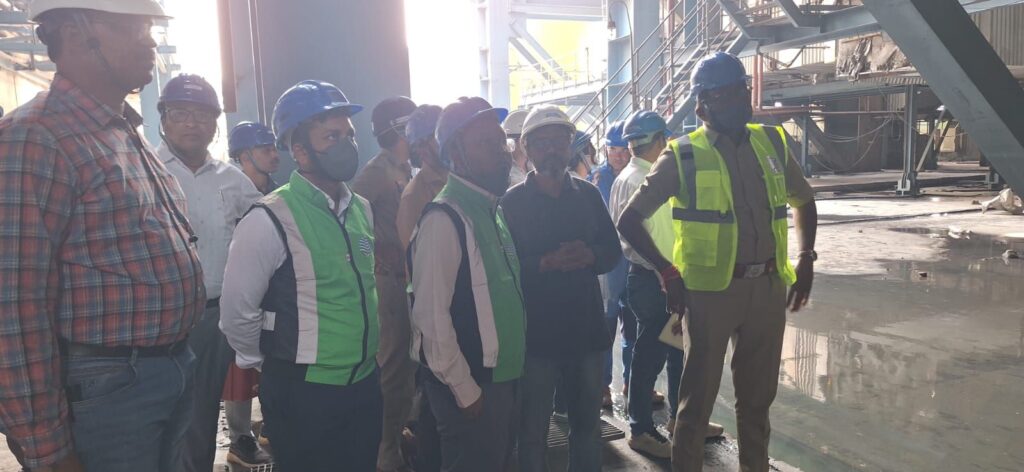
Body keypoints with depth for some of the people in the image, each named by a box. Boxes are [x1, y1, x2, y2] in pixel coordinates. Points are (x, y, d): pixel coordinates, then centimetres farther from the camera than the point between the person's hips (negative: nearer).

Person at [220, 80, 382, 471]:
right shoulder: (269, 220, -16)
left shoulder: (363, 211, 4)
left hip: (365, 383, 6)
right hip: (302, 392, -6)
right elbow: (236, 313, -11)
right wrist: (277, 368, 2)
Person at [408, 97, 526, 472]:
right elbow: (431, 316, -21)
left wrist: (504, 374, 11)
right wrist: (465, 391, -16)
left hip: (501, 376, 8)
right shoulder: (445, 218, -19)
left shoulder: (492, 209, 7)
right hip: (469, 385, -8)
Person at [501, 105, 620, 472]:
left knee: (588, 424, 20)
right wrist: (546, 263, -25)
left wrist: (589, 255, -14)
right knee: (533, 429, 11)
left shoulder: (588, 194, 6)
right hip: (535, 334, -4)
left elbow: (613, 250, 7)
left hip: (587, 328, 4)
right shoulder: (512, 202, -6)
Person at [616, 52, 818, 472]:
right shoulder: (683, 156, -7)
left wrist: (805, 259, 10)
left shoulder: (771, 143, 6)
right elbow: (629, 221, -5)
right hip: (710, 291, -4)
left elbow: (804, 201, 21)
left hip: (768, 287, 5)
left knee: (758, 394, 18)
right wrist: (668, 273, -10)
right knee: (699, 395, 5)